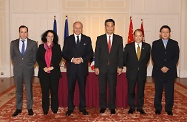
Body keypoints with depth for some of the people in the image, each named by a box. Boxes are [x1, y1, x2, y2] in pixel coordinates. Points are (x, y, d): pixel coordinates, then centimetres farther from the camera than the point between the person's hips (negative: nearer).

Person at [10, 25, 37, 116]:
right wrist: (17, 63, 4)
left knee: (29, 89, 6)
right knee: (18, 89, 9)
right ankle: (18, 108, 18)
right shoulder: (13, 43, 5)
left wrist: (30, 64, -1)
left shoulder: (33, 43, 0)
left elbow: (35, 57, 5)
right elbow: (12, 56, 12)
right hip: (17, 69, 2)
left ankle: (30, 108, 16)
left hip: (28, 69, -2)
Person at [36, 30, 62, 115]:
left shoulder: (57, 47, 8)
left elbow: (59, 58, 0)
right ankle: (45, 109, 11)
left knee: (54, 91, 0)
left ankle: (54, 108, 11)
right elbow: (38, 58, 4)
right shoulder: (41, 47, 11)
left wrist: (52, 67, -12)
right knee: (45, 91, 2)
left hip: (54, 72, -1)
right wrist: (44, 67, -10)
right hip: (43, 72, 1)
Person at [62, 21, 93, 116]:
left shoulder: (87, 39, 8)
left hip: (82, 67, 0)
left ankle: (82, 107, 17)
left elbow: (90, 53, 3)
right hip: (71, 68, 0)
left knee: (82, 88, 6)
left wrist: (82, 59, -13)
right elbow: (64, 53, 3)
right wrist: (72, 59, -14)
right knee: (70, 89, 4)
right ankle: (70, 108, 14)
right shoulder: (68, 39, 8)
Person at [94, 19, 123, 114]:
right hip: (102, 67, 0)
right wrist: (96, 67, -4)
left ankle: (112, 107, 16)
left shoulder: (119, 39, 5)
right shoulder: (100, 39, 4)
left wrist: (120, 67, -2)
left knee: (112, 88, 5)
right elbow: (97, 54, 2)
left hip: (113, 68, 0)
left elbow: (120, 54, 4)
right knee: (102, 88, 7)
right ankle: (102, 106, 19)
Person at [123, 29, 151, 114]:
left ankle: (140, 107, 21)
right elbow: (124, 59, 7)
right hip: (131, 72, -1)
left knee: (141, 90, 8)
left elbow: (147, 58, 12)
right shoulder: (128, 46, -4)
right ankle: (131, 107, 17)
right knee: (131, 91, 4)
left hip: (142, 72, 1)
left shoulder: (147, 46, -1)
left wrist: (143, 66, 10)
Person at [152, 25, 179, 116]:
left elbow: (176, 57, 0)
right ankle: (158, 108, 14)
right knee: (158, 90, 5)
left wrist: (168, 67, -11)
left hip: (170, 72, 0)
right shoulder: (155, 43, 7)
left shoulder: (174, 44, 8)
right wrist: (161, 67, -12)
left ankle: (169, 109, 13)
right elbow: (154, 57, -1)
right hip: (158, 71, 0)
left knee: (170, 91, 4)